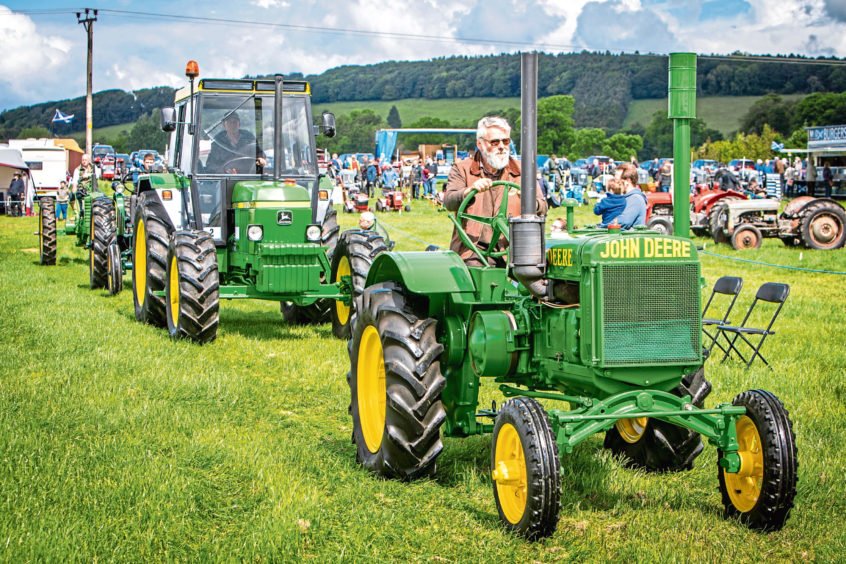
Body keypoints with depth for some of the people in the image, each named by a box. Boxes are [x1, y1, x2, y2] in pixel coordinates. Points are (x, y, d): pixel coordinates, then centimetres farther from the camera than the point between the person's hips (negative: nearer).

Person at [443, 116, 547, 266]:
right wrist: (470, 190, -28)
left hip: (511, 249, 2)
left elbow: (542, 209, 5)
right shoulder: (462, 169, 9)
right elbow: (449, 202, -7)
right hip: (474, 249, -2)